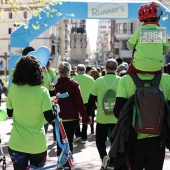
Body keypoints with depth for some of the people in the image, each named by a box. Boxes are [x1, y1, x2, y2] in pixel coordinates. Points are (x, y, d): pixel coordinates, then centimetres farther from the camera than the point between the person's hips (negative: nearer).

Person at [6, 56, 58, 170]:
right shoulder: (42, 91, -14)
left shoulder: (13, 88, -5)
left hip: (16, 144, 2)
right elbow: (49, 118, -14)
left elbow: (10, 113, 6)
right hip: (37, 145, -1)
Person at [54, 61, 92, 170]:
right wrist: (85, 118, -8)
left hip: (58, 118, 3)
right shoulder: (74, 84, -10)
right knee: (69, 141, 3)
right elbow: (79, 103, -13)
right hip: (72, 118, -3)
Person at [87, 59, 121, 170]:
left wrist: (87, 114, 10)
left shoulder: (98, 81, -5)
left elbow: (91, 100, 0)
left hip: (102, 118, 0)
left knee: (100, 139, 15)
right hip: (117, 118, 0)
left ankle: (104, 156, -8)